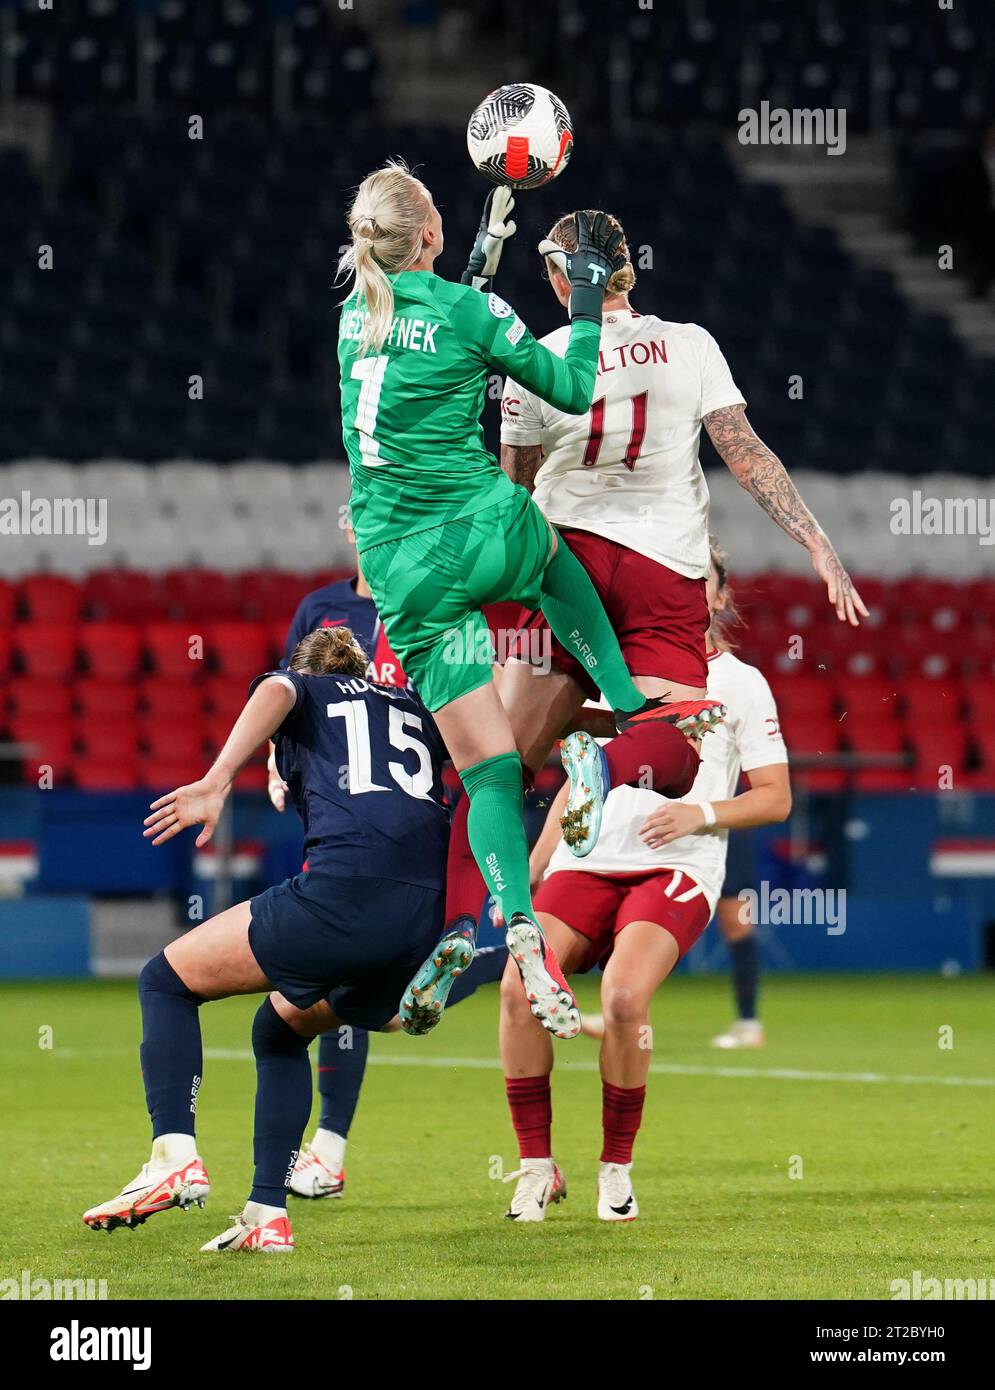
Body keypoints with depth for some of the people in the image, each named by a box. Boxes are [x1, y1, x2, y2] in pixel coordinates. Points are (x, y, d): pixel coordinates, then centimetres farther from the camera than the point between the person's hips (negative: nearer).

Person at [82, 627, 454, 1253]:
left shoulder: (306, 689, 20)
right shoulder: (417, 708, 33)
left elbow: (275, 692, -3)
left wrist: (217, 781, -17)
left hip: (346, 890, -6)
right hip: (430, 919, 6)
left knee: (167, 981, 11)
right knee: (282, 1025, 28)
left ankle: (175, 1154, -10)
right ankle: (267, 1216, 16)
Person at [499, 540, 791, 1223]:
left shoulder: (740, 682, 7)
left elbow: (776, 799, 5)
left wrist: (700, 813, -13)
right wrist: (525, 877, 19)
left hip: (678, 870, -4)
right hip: (588, 860, 4)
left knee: (623, 997, -30)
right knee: (519, 987, -22)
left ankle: (617, 1168, -11)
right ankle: (537, 1166, -10)